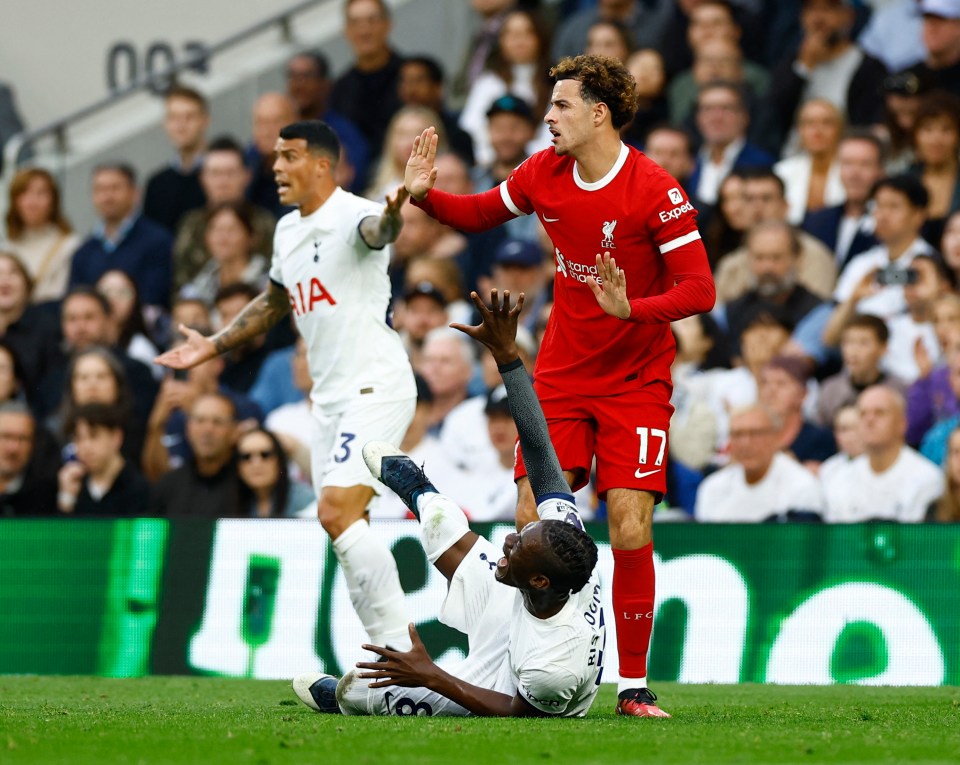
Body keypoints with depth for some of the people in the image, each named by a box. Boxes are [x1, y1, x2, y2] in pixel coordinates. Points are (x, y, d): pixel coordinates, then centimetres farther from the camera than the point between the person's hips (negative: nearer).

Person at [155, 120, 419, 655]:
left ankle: (403, 647, -16)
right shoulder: (288, 230, 13)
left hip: (376, 387, -9)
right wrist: (213, 346, 33)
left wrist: (390, 216, -62)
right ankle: (392, 653, 10)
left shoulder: (351, 215, -14)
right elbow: (273, 304, 31)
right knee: (344, 528, 6)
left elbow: (376, 233, -39)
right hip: (331, 398, 9)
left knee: (337, 512, -20)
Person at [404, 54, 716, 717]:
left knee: (630, 531, -11)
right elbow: (480, 214, 18)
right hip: (562, 374, 5)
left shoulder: (655, 190, -17)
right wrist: (425, 194, -1)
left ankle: (633, 686, -1)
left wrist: (632, 308, -35)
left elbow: (699, 289, -19)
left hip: (636, 382, -4)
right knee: (533, 521, -6)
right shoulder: (545, 173, 0)